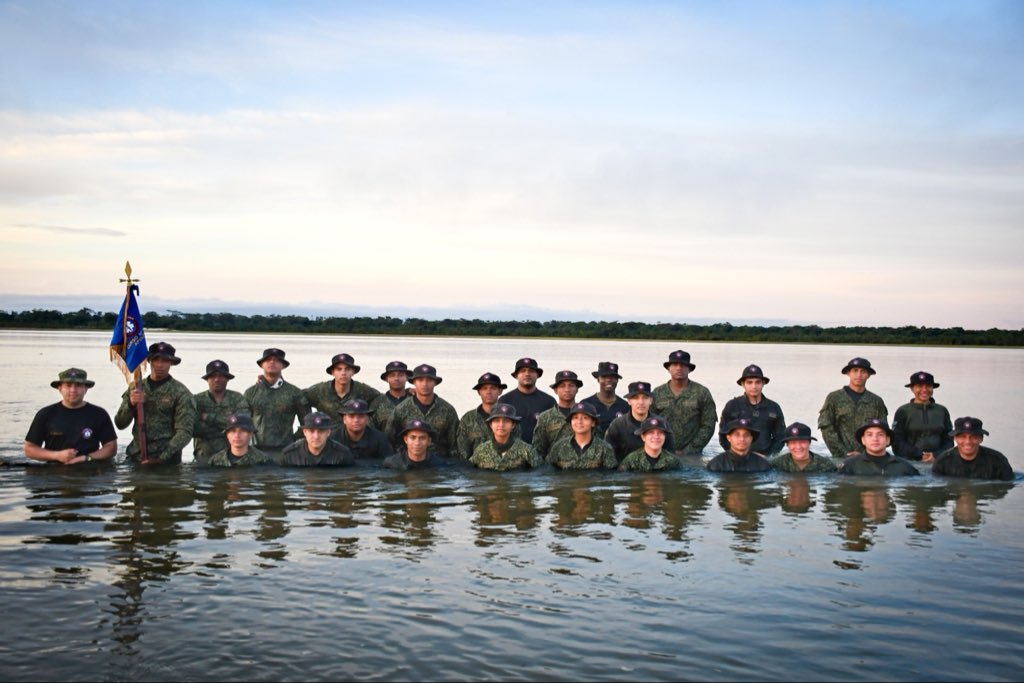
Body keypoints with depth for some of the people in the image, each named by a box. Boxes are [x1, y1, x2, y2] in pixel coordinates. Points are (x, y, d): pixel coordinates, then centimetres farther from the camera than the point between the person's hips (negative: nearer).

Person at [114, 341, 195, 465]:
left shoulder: (181, 393, -6)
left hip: (166, 460, -3)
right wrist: (131, 404, -13)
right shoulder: (136, 388, 8)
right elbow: (120, 424, 6)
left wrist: (161, 458, -19)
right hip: (135, 456, 3)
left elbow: (184, 432, -11)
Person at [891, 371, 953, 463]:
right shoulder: (903, 411, 4)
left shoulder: (942, 411, 12)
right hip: (911, 462, -2)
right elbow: (897, 442, 1)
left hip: (938, 461, 2)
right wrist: (919, 455, -8)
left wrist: (936, 455, -6)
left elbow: (949, 440, 11)